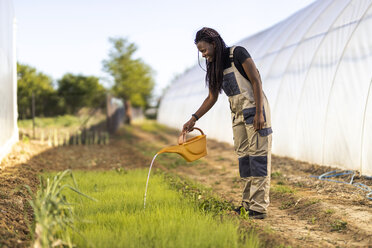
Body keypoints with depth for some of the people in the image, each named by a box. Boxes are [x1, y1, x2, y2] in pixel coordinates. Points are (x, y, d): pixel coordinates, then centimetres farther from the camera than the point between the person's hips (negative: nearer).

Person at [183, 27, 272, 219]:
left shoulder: (238, 53, -11)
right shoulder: (214, 66, 10)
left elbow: (256, 81, -14)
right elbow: (212, 98, 16)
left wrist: (259, 113, -20)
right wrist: (193, 119, 9)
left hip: (254, 109, -8)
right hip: (238, 114, 8)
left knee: (258, 155, -8)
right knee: (243, 155, 5)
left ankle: (259, 207, -11)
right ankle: (248, 204, 9)